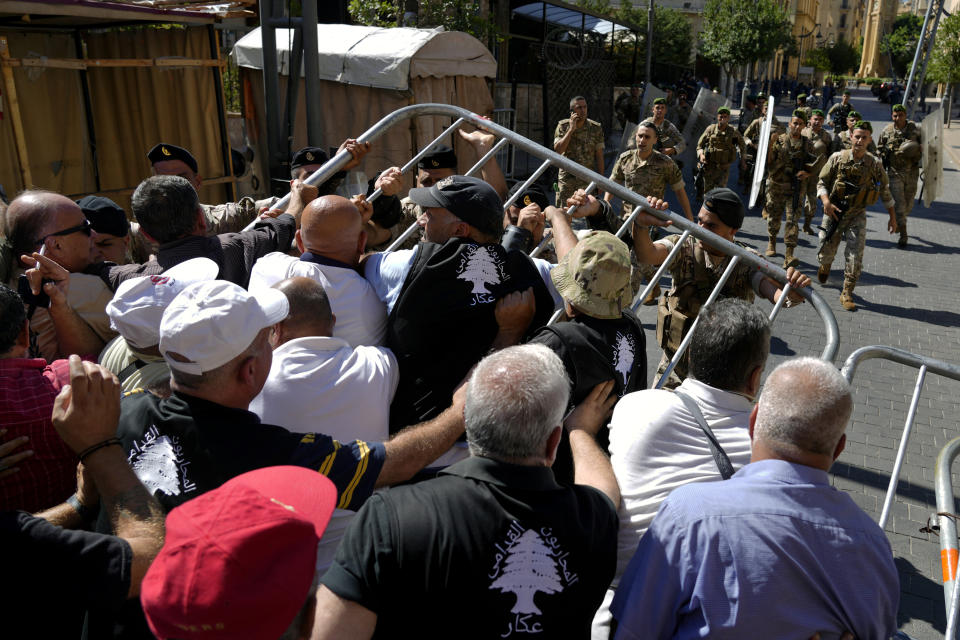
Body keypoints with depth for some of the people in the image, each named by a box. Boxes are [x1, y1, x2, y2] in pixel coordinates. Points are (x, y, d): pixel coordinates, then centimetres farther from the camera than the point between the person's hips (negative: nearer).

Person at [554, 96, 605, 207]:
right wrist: (571, 129, -18)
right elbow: (558, 150, -15)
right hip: (566, 177, 1)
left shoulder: (596, 128, -1)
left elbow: (599, 155, 3)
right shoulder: (562, 126, -2)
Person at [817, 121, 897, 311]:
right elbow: (822, 182, 0)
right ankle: (825, 266, 49)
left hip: (857, 215, 0)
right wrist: (826, 202, -18)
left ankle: (847, 294, 2)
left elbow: (885, 190, 7)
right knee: (827, 250, 12)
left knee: (855, 257, -8)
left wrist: (893, 216, 10)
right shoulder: (837, 158, -6)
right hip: (834, 212, 0)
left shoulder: (874, 163, -4)